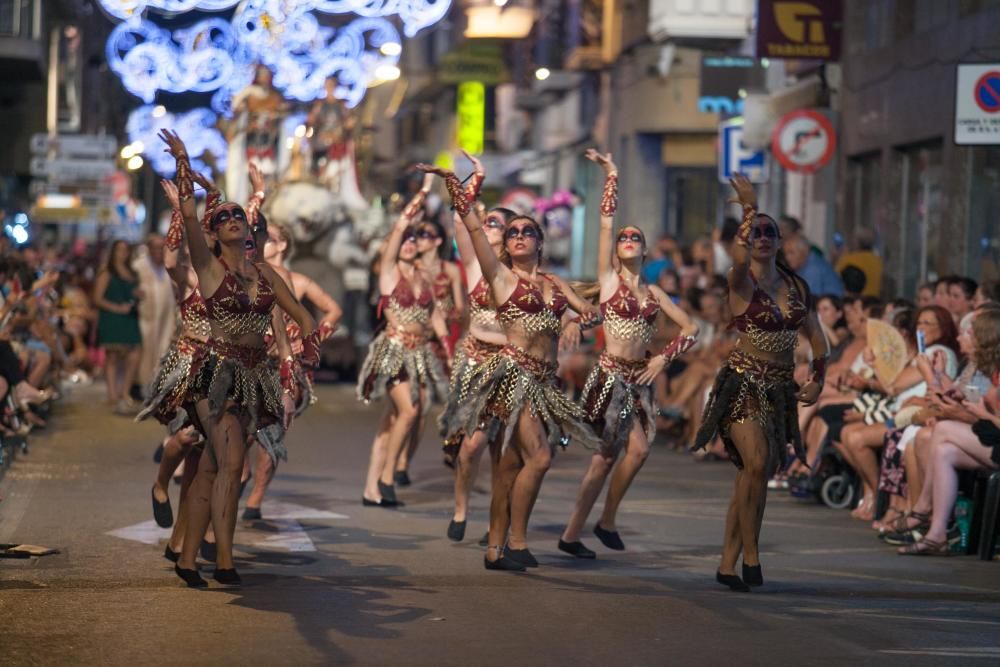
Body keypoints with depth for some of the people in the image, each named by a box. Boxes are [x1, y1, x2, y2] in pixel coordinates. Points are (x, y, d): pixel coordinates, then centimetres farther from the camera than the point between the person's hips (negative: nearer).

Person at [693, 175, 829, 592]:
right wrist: (749, 210, -31)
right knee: (756, 463, -24)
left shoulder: (795, 285, 11)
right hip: (744, 382, -6)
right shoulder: (742, 281, -5)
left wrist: (817, 380, 8)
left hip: (780, 389, 6)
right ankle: (750, 555, -13)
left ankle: (727, 565, 13)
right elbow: (740, 258, -30)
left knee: (756, 476, 6)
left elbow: (817, 337, 19)